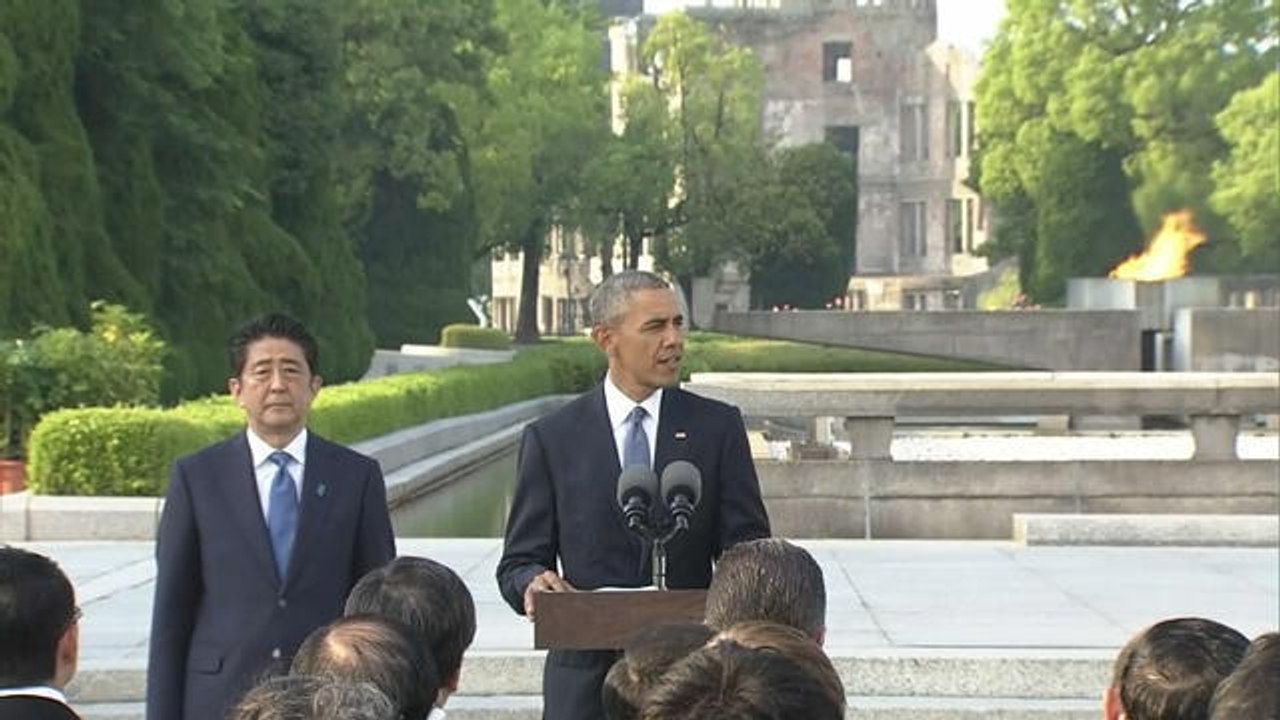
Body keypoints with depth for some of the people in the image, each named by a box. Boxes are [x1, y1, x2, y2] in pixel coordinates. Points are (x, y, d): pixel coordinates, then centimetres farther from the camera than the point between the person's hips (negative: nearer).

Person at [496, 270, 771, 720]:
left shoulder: (718, 426, 4)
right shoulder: (551, 438, 2)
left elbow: (747, 544, 2)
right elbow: (519, 562, 3)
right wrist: (535, 582, -20)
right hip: (586, 678, 0)